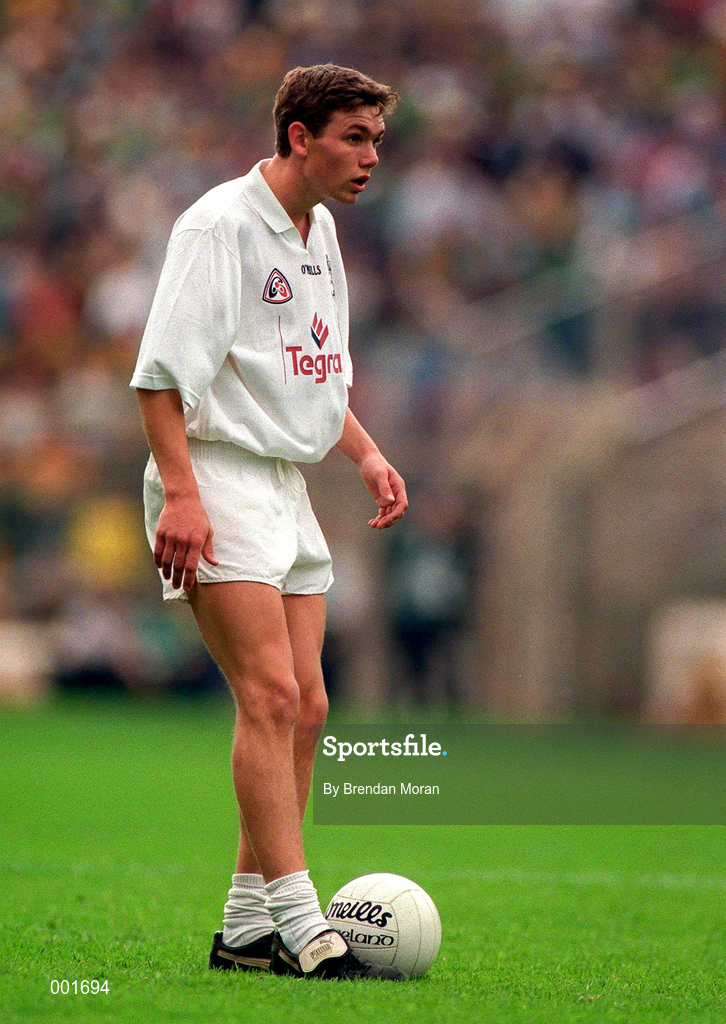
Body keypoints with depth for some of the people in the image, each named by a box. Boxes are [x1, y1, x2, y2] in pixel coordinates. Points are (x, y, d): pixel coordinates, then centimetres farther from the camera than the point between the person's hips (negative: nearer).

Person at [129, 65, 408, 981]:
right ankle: (302, 931, -20)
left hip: (288, 489, 9)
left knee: (303, 706, 5)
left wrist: (367, 455, 13)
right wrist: (179, 492, -24)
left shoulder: (319, 234, 16)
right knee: (270, 696, -16)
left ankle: (246, 929, 11)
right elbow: (161, 371, -16)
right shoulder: (221, 225, -12)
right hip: (217, 483, -9)